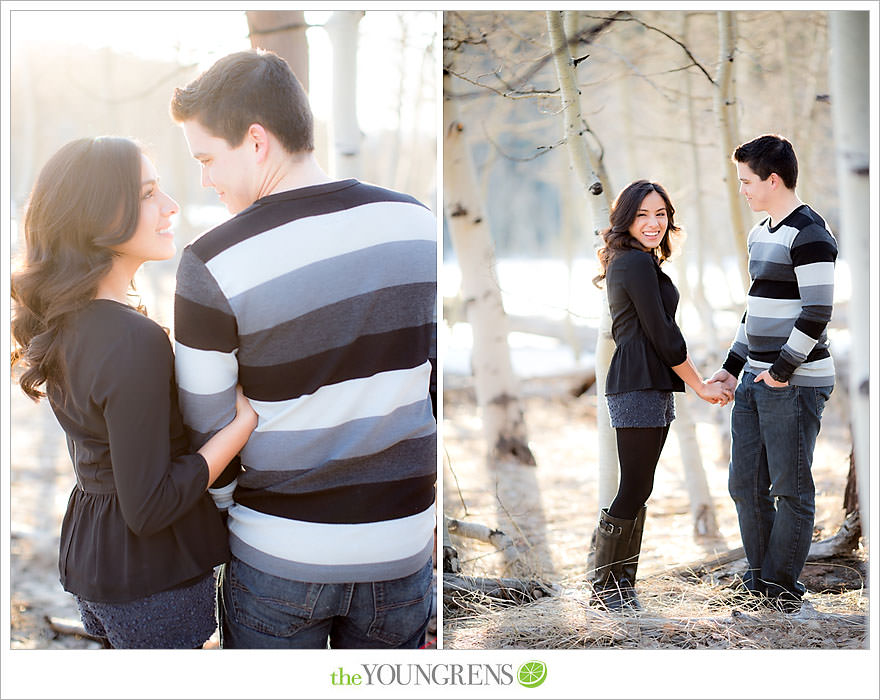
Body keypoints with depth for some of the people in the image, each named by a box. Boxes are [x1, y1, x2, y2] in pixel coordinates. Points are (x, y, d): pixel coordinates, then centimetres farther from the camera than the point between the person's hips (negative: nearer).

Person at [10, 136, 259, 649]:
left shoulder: (65, 321, 2)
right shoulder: (134, 341, -26)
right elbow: (149, 508, -24)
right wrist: (246, 418, -21)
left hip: (91, 559, 9)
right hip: (151, 578, -9)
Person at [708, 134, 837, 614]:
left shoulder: (809, 234, -13)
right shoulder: (760, 233, 16)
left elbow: (817, 313, -18)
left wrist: (781, 369, -16)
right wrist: (733, 367, 20)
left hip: (795, 382, -9)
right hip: (755, 379, 9)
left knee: (791, 489, -1)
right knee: (746, 485, 11)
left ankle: (781, 591, 7)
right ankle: (758, 581, 21)